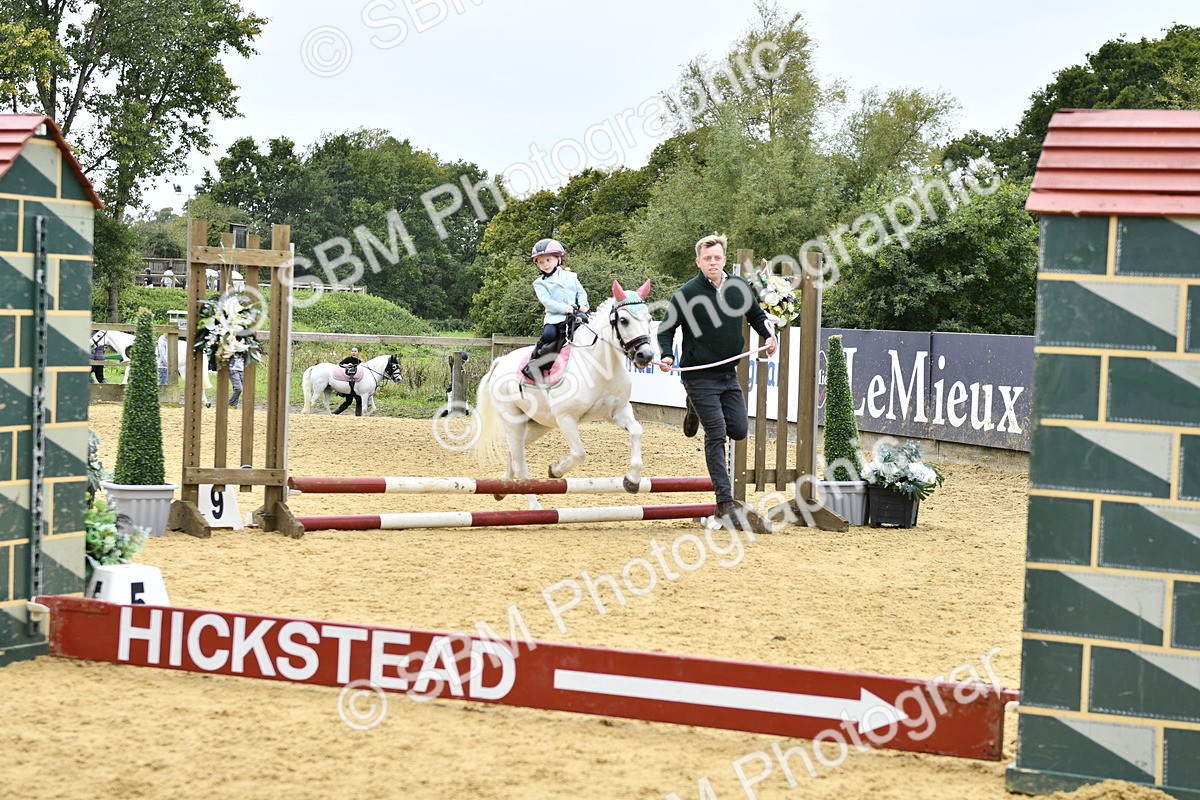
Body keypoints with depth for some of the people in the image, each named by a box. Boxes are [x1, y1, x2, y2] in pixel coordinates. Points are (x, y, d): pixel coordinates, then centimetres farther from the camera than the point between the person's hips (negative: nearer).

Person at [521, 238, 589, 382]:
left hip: (576, 315, 3)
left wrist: (582, 304, -6)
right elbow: (547, 301, -5)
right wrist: (564, 308, -18)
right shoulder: (540, 283, 8)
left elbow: (581, 292, 17)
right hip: (554, 317, -3)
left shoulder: (570, 277, 19)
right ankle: (532, 362, -18)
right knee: (548, 335, -30)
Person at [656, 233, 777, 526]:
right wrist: (666, 356, -20)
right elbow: (666, 328, -3)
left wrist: (769, 335, 0)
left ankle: (697, 410, 36)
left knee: (739, 430, 8)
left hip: (728, 374, 5)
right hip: (699, 376, -5)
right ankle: (724, 501, -5)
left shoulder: (739, 287, 2)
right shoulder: (686, 293, -11)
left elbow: (757, 315, 18)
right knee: (716, 434, -9)